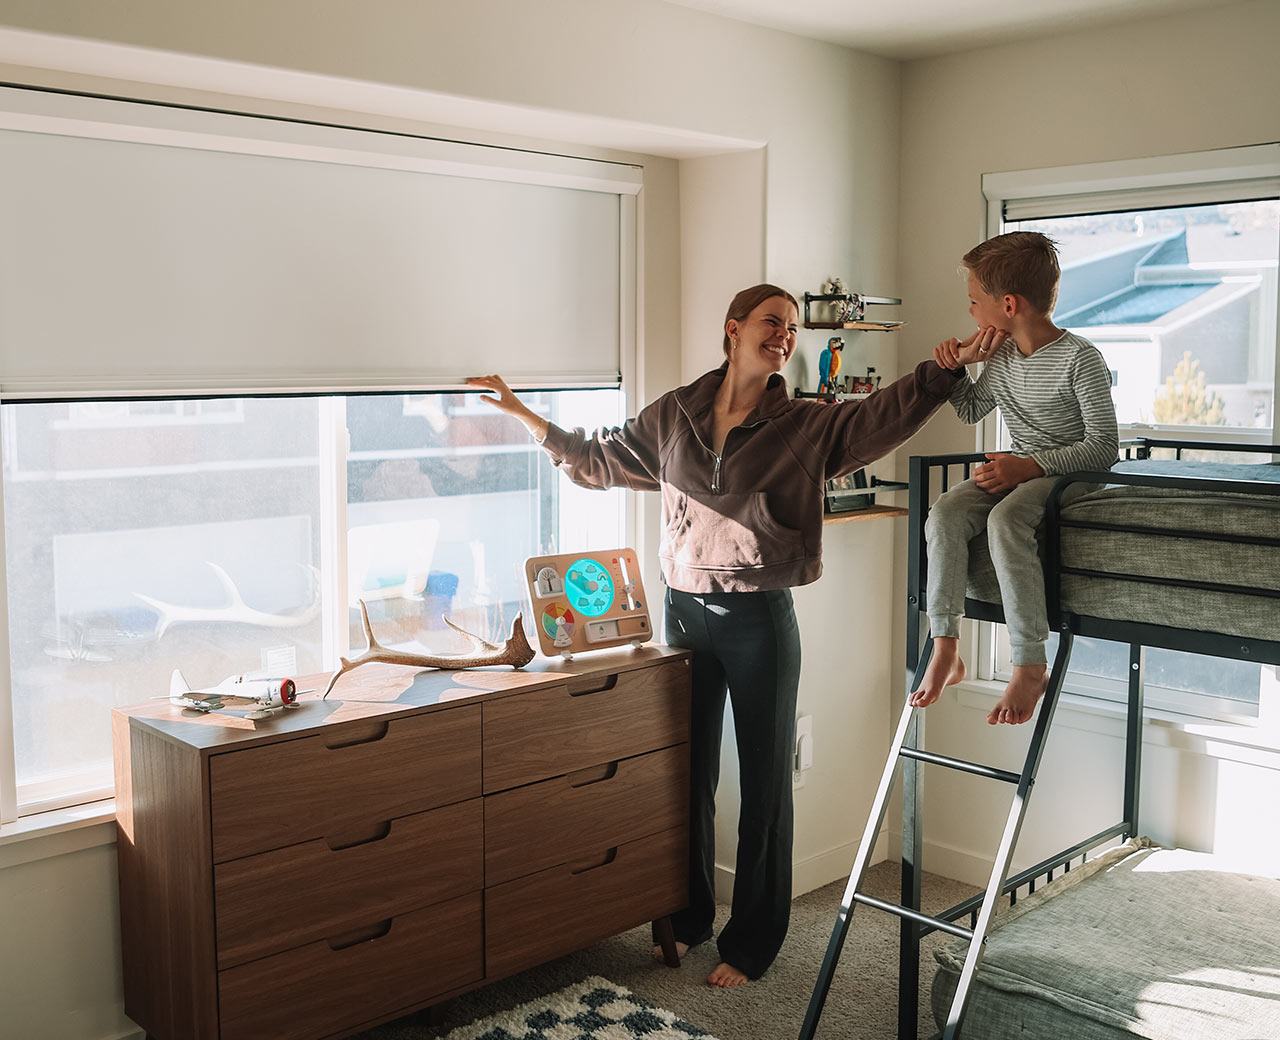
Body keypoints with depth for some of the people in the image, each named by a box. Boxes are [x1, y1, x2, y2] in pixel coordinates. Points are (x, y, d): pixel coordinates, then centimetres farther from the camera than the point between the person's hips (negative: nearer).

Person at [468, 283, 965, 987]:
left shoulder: (808, 426, -1)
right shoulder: (673, 416, 6)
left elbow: (891, 411, -11)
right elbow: (597, 460, 16)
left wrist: (949, 364, -25)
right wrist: (520, 412, 16)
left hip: (759, 619, -3)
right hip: (684, 611, 3)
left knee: (763, 784, 6)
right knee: (688, 773, 15)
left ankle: (750, 943, 22)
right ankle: (689, 916, 35)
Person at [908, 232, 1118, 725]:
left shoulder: (1080, 359, -14)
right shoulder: (1001, 355, 8)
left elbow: (1103, 447, -17)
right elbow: (971, 411, 26)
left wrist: (1032, 465, -27)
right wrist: (956, 368, 7)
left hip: (1068, 475, -7)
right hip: (1018, 470, 7)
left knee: (1005, 518, -36)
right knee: (944, 513, -22)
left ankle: (1030, 666, -30)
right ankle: (945, 651, -20)